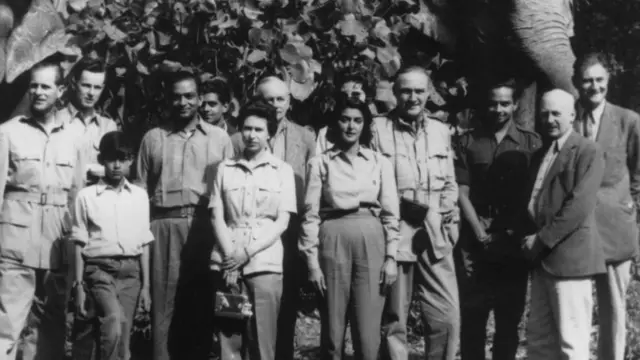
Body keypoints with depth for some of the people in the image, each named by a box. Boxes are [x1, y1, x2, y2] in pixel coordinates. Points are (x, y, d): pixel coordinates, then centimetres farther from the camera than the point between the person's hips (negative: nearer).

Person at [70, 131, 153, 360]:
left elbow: (144, 243, 11)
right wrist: (79, 285, -1)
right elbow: (80, 244, 3)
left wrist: (146, 285, 8)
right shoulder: (86, 196, 2)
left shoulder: (140, 195, 9)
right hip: (99, 269, -3)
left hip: (130, 271, 3)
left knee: (123, 336, 1)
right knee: (114, 321, -25)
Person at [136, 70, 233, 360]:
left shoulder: (219, 138, 10)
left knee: (202, 300, 4)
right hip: (163, 225, 0)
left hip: (205, 226, 0)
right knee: (165, 299, 1)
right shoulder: (152, 138, 12)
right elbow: (141, 189, 12)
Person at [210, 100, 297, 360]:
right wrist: (230, 257, -8)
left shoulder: (282, 170, 7)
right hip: (227, 263, 1)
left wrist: (248, 253, -9)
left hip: (265, 263, -1)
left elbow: (282, 222, 1)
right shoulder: (225, 168, 11)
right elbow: (216, 217, 6)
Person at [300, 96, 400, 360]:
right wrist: (312, 261, -5)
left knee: (368, 331, -1)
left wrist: (391, 256, -1)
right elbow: (311, 214, 2)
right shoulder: (320, 163, 5)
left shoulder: (380, 163, 8)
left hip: (371, 243, 1)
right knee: (332, 329, 4)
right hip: (333, 242, -1)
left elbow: (391, 213, 7)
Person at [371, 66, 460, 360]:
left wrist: (444, 217, 4)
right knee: (393, 319, 4)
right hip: (393, 234, -4)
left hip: (436, 236, 4)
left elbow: (450, 184, 17)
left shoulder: (441, 131, 15)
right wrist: (403, 205, -10)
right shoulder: (379, 129, 0)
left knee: (448, 317, -1)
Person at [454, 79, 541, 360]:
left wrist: (518, 232, -7)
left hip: (514, 243, 0)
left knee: (510, 316, 5)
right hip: (476, 241, 0)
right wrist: (480, 233, -7)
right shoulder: (468, 142, 6)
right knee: (472, 315, 2)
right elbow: (462, 193, 1)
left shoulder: (531, 143, 4)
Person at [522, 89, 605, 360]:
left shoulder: (588, 152, -6)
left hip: (570, 258, -8)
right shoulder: (540, 154, 19)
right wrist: (529, 239, 2)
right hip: (541, 260, 8)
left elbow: (579, 206, -15)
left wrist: (542, 240, -14)